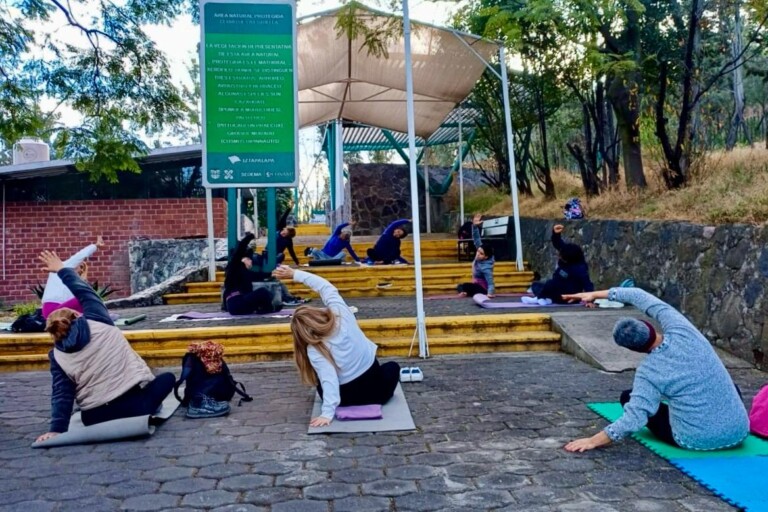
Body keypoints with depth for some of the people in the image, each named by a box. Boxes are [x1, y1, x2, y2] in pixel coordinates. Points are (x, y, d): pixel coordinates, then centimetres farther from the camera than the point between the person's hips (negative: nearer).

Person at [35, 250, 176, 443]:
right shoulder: (97, 321, -3)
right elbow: (85, 292, 12)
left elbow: (61, 394, -2)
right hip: (135, 402, -4)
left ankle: (111, 424, 19)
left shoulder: (57, 356, 2)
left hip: (96, 417, 5)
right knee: (167, 377, 24)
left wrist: (57, 428, 3)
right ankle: (145, 409, 14)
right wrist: (62, 270, 22)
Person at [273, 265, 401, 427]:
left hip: (348, 396, -2)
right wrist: (294, 274, -8)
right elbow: (326, 286, -9)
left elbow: (328, 380, -30)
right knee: (392, 366, 35)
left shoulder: (314, 350, -24)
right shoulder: (339, 311, -18)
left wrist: (327, 413, -33)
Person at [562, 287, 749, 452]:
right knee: (730, 387, 39)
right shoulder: (681, 329, -10)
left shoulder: (647, 372, -16)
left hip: (697, 440, -4)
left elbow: (633, 420, -22)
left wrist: (593, 440, -15)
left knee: (628, 397, 14)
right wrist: (596, 294, 8)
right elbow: (641, 297, 1)